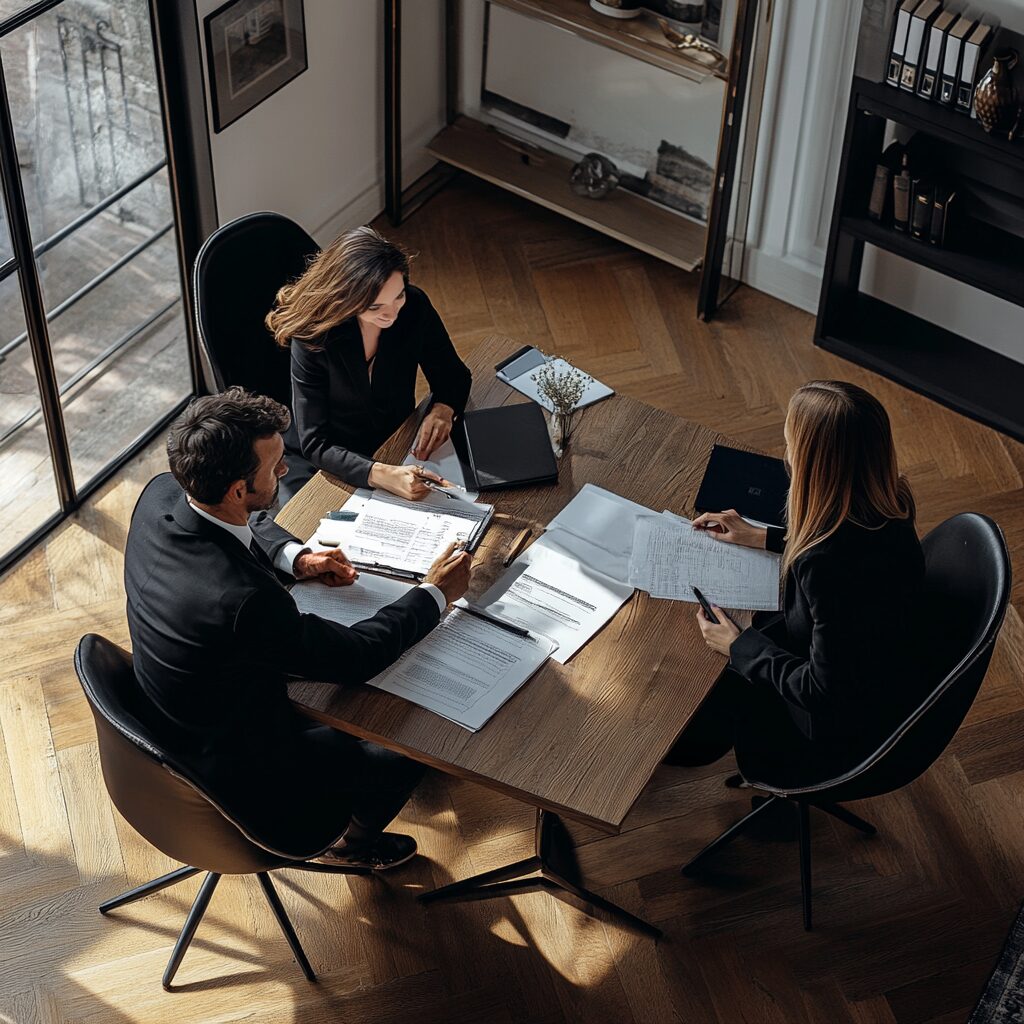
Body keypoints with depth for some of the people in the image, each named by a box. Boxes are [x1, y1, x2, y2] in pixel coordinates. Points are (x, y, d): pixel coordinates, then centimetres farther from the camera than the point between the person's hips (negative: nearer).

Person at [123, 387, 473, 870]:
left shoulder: (160, 495, -18)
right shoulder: (242, 600, -42)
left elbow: (247, 525, 7)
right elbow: (356, 657, -25)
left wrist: (295, 558, -9)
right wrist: (435, 594, -12)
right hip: (241, 776, -7)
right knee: (412, 748, 8)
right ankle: (355, 842, 39)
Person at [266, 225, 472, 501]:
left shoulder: (414, 306, -11)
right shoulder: (313, 337, -22)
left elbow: (454, 376, 3)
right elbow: (315, 444, -25)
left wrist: (442, 410, -21)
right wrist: (382, 475, -42)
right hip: (340, 468, -4)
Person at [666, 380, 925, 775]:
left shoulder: (830, 566, -40)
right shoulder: (886, 504, -15)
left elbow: (822, 692, -28)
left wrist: (738, 647, -14)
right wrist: (764, 537, 10)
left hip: (846, 732, -8)